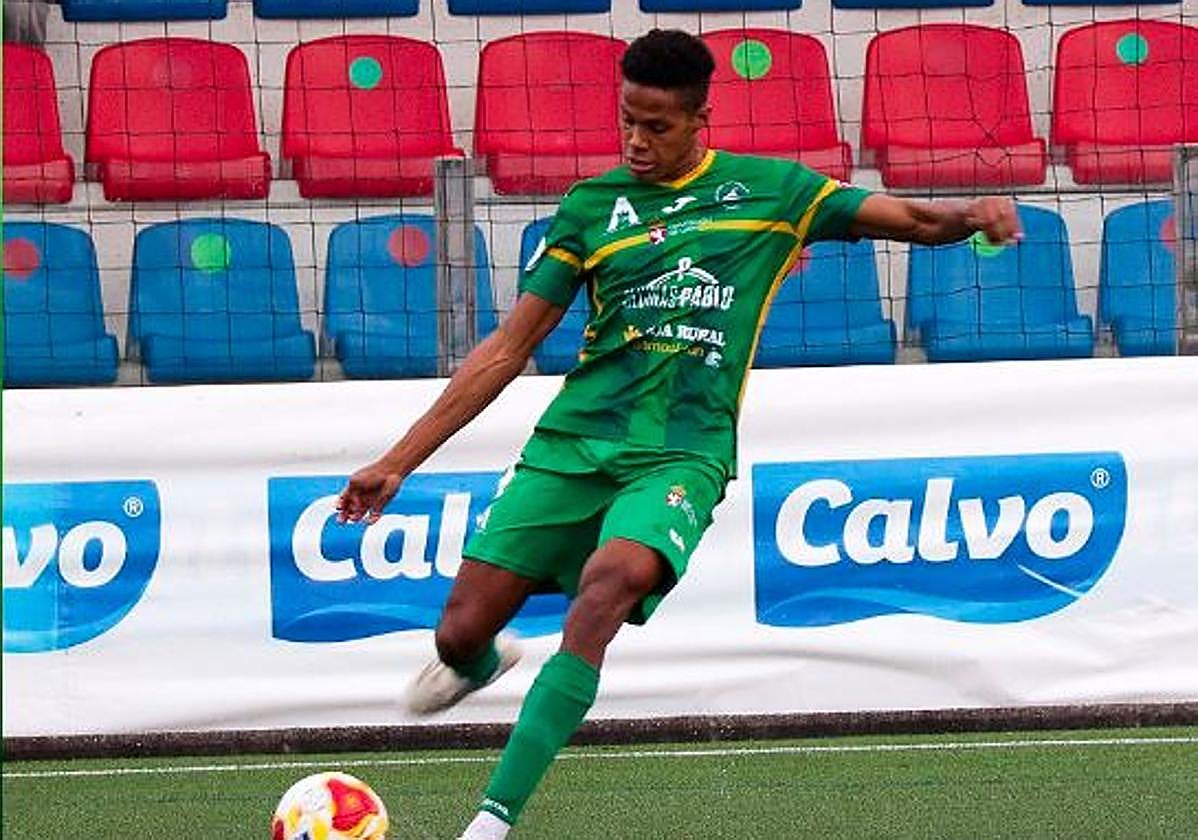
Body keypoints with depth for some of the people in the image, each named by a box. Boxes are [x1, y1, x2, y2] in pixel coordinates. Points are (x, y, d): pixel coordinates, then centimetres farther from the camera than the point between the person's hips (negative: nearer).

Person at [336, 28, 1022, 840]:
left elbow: (910, 218, 8)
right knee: (461, 632, -6)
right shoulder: (592, 205, 11)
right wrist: (399, 461, 8)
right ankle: (482, 665, 37)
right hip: (572, 440, 3)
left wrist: (973, 211, -17)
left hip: (682, 453, -2)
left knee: (608, 585, -33)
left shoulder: (766, 189, 8)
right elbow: (508, 349, 12)